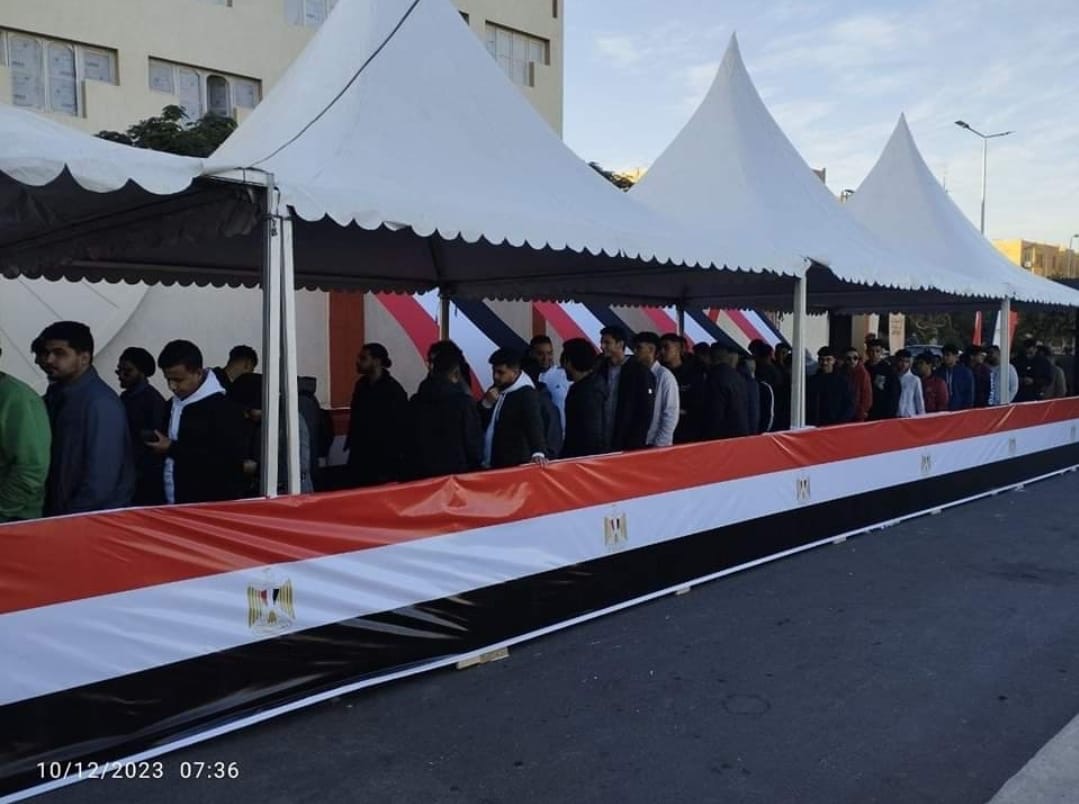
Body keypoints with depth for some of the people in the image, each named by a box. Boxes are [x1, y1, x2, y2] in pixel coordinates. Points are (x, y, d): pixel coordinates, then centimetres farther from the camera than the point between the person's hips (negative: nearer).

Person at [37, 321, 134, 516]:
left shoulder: (101, 403, -18)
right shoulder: (55, 397, 7)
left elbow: (100, 480, -20)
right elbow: (53, 464, 11)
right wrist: (51, 513, 3)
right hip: (59, 514, 7)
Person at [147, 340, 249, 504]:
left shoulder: (223, 409, -13)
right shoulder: (172, 405, 13)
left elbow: (228, 459, -20)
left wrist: (173, 449, -18)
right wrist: (156, 445, 2)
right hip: (175, 504, 8)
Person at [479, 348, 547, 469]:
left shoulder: (526, 394, -13)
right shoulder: (495, 389, 9)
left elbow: (534, 425, -25)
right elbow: (477, 421, 12)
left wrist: (538, 452, -41)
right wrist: (486, 403, -7)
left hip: (514, 465, -7)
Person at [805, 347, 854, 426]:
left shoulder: (842, 381, 5)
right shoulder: (811, 381, 8)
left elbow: (849, 406, 4)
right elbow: (806, 406, 9)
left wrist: (840, 423, -9)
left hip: (836, 426, -1)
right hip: (814, 426, 1)